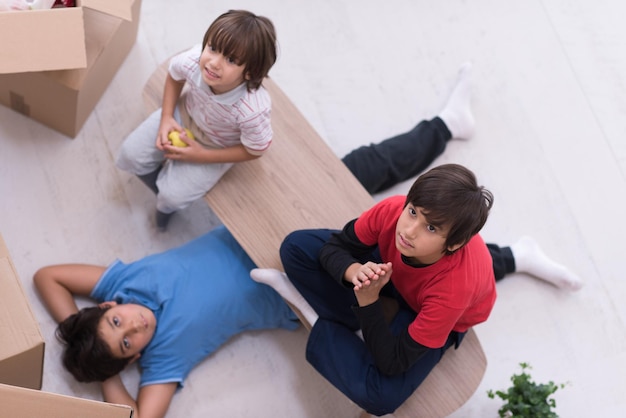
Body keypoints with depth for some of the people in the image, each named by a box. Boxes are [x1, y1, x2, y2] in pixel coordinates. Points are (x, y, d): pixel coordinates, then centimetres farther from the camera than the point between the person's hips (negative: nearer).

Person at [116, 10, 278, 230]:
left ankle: (167, 205, 30)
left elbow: (255, 151, -20)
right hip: (184, 114, 3)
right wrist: (166, 118, -14)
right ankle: (163, 186, 30)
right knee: (131, 155, -1)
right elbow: (174, 75, -6)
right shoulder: (193, 61, -34)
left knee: (173, 196, -9)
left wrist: (201, 156, -20)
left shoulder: (253, 110, -42)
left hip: (216, 148, -3)